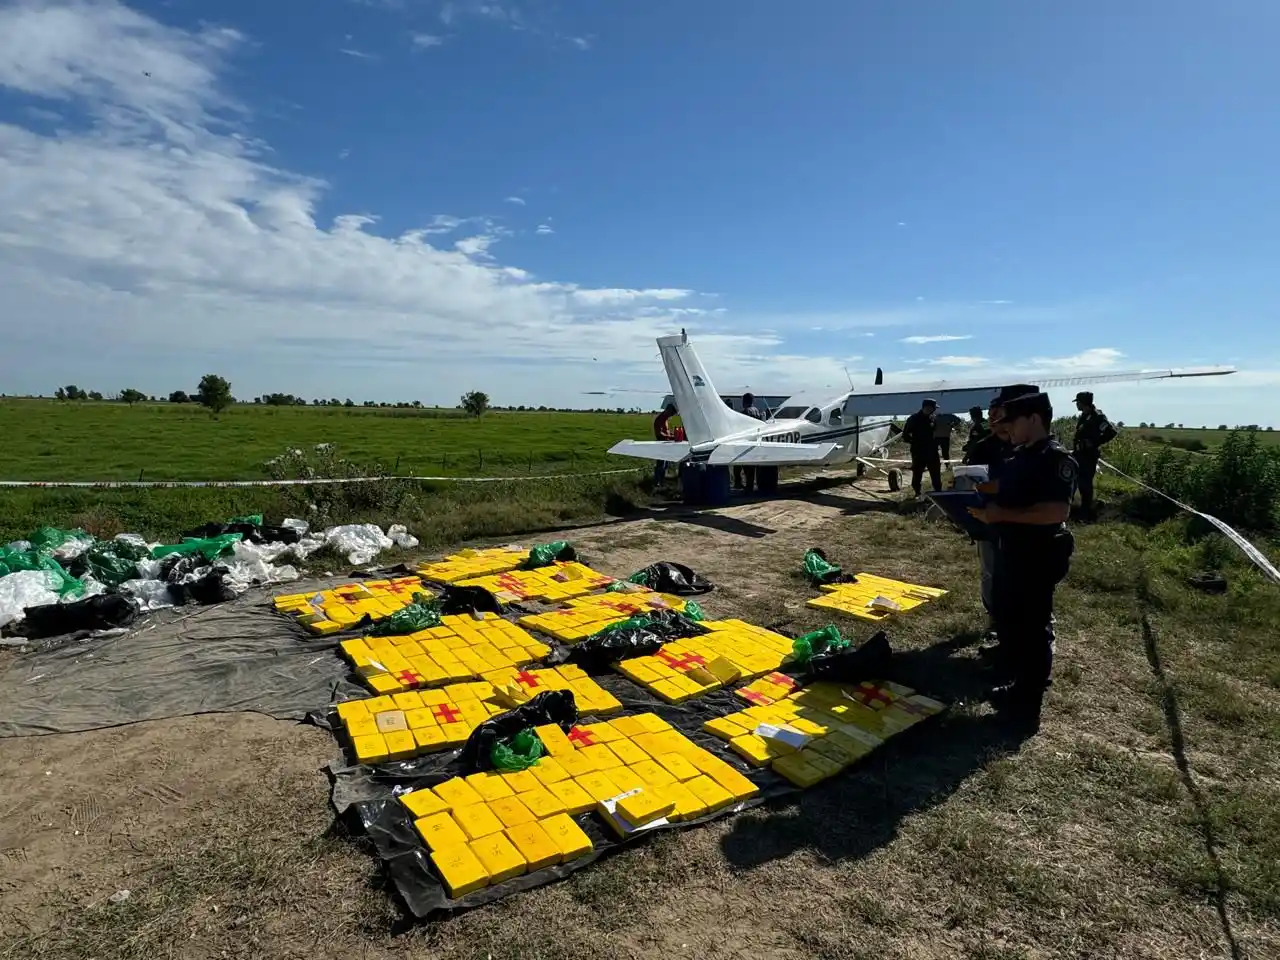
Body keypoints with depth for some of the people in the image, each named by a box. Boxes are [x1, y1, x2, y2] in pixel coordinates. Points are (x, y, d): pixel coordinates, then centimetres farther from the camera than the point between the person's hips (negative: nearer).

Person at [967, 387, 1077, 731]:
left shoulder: (1056, 458, -17)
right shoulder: (1019, 456, 12)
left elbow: (1058, 511, -28)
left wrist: (1002, 514, -26)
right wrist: (986, 506, 6)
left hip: (1038, 557, -10)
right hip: (1010, 552, 10)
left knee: (1033, 630, 1)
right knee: (1008, 621, 19)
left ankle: (1027, 708, 13)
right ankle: (1021, 687, 36)